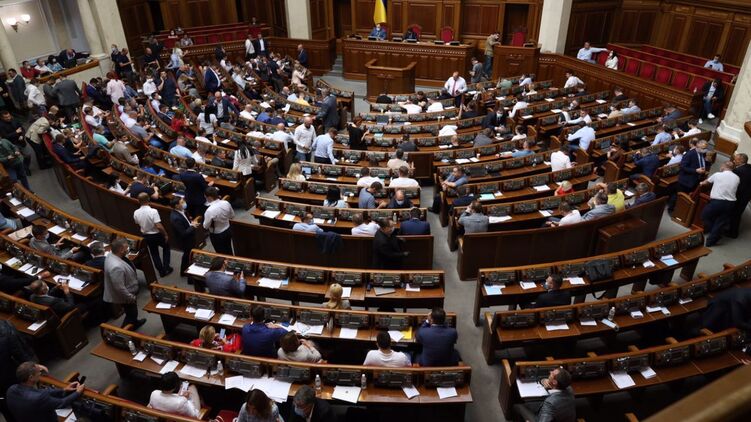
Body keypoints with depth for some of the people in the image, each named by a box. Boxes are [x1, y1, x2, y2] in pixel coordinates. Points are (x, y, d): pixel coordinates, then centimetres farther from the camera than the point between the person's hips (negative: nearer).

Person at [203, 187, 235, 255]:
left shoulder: (210, 210, -32)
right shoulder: (226, 203, -14)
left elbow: (205, 226, -18)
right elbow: (232, 216, 2)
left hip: (217, 236, -5)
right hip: (228, 231, 5)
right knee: (229, 252, 24)